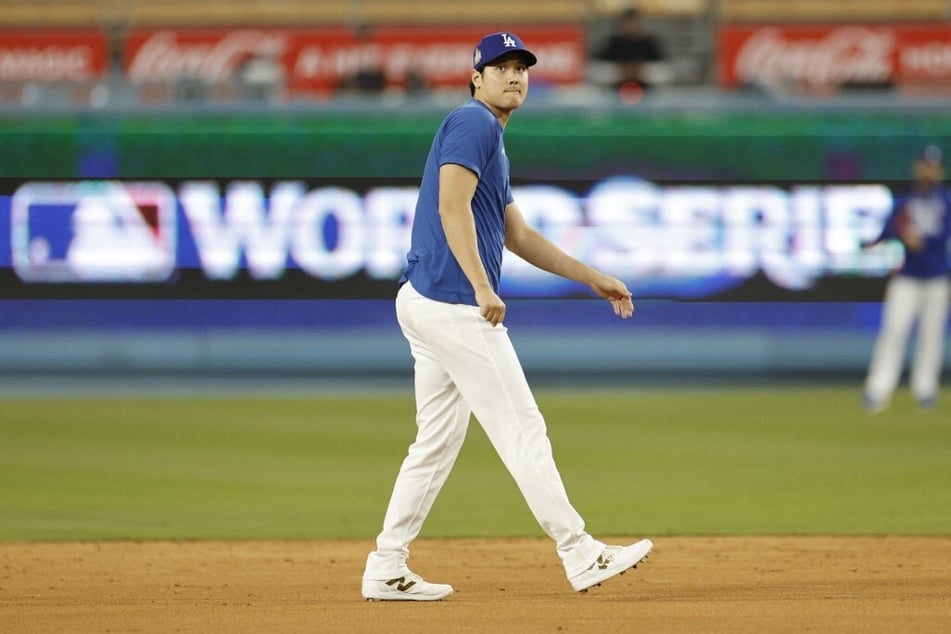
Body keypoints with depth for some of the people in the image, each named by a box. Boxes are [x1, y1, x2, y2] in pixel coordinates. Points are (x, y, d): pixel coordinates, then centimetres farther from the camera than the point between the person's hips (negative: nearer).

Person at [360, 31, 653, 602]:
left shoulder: (490, 138, 23)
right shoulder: (472, 123, -8)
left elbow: (518, 235, 25)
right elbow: (452, 205, -20)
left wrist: (595, 279, 24)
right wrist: (482, 288, -25)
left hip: (428, 304, 10)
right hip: (455, 304, -10)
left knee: (439, 442, 11)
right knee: (522, 429, -7)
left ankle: (387, 570, 11)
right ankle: (581, 555, -5)